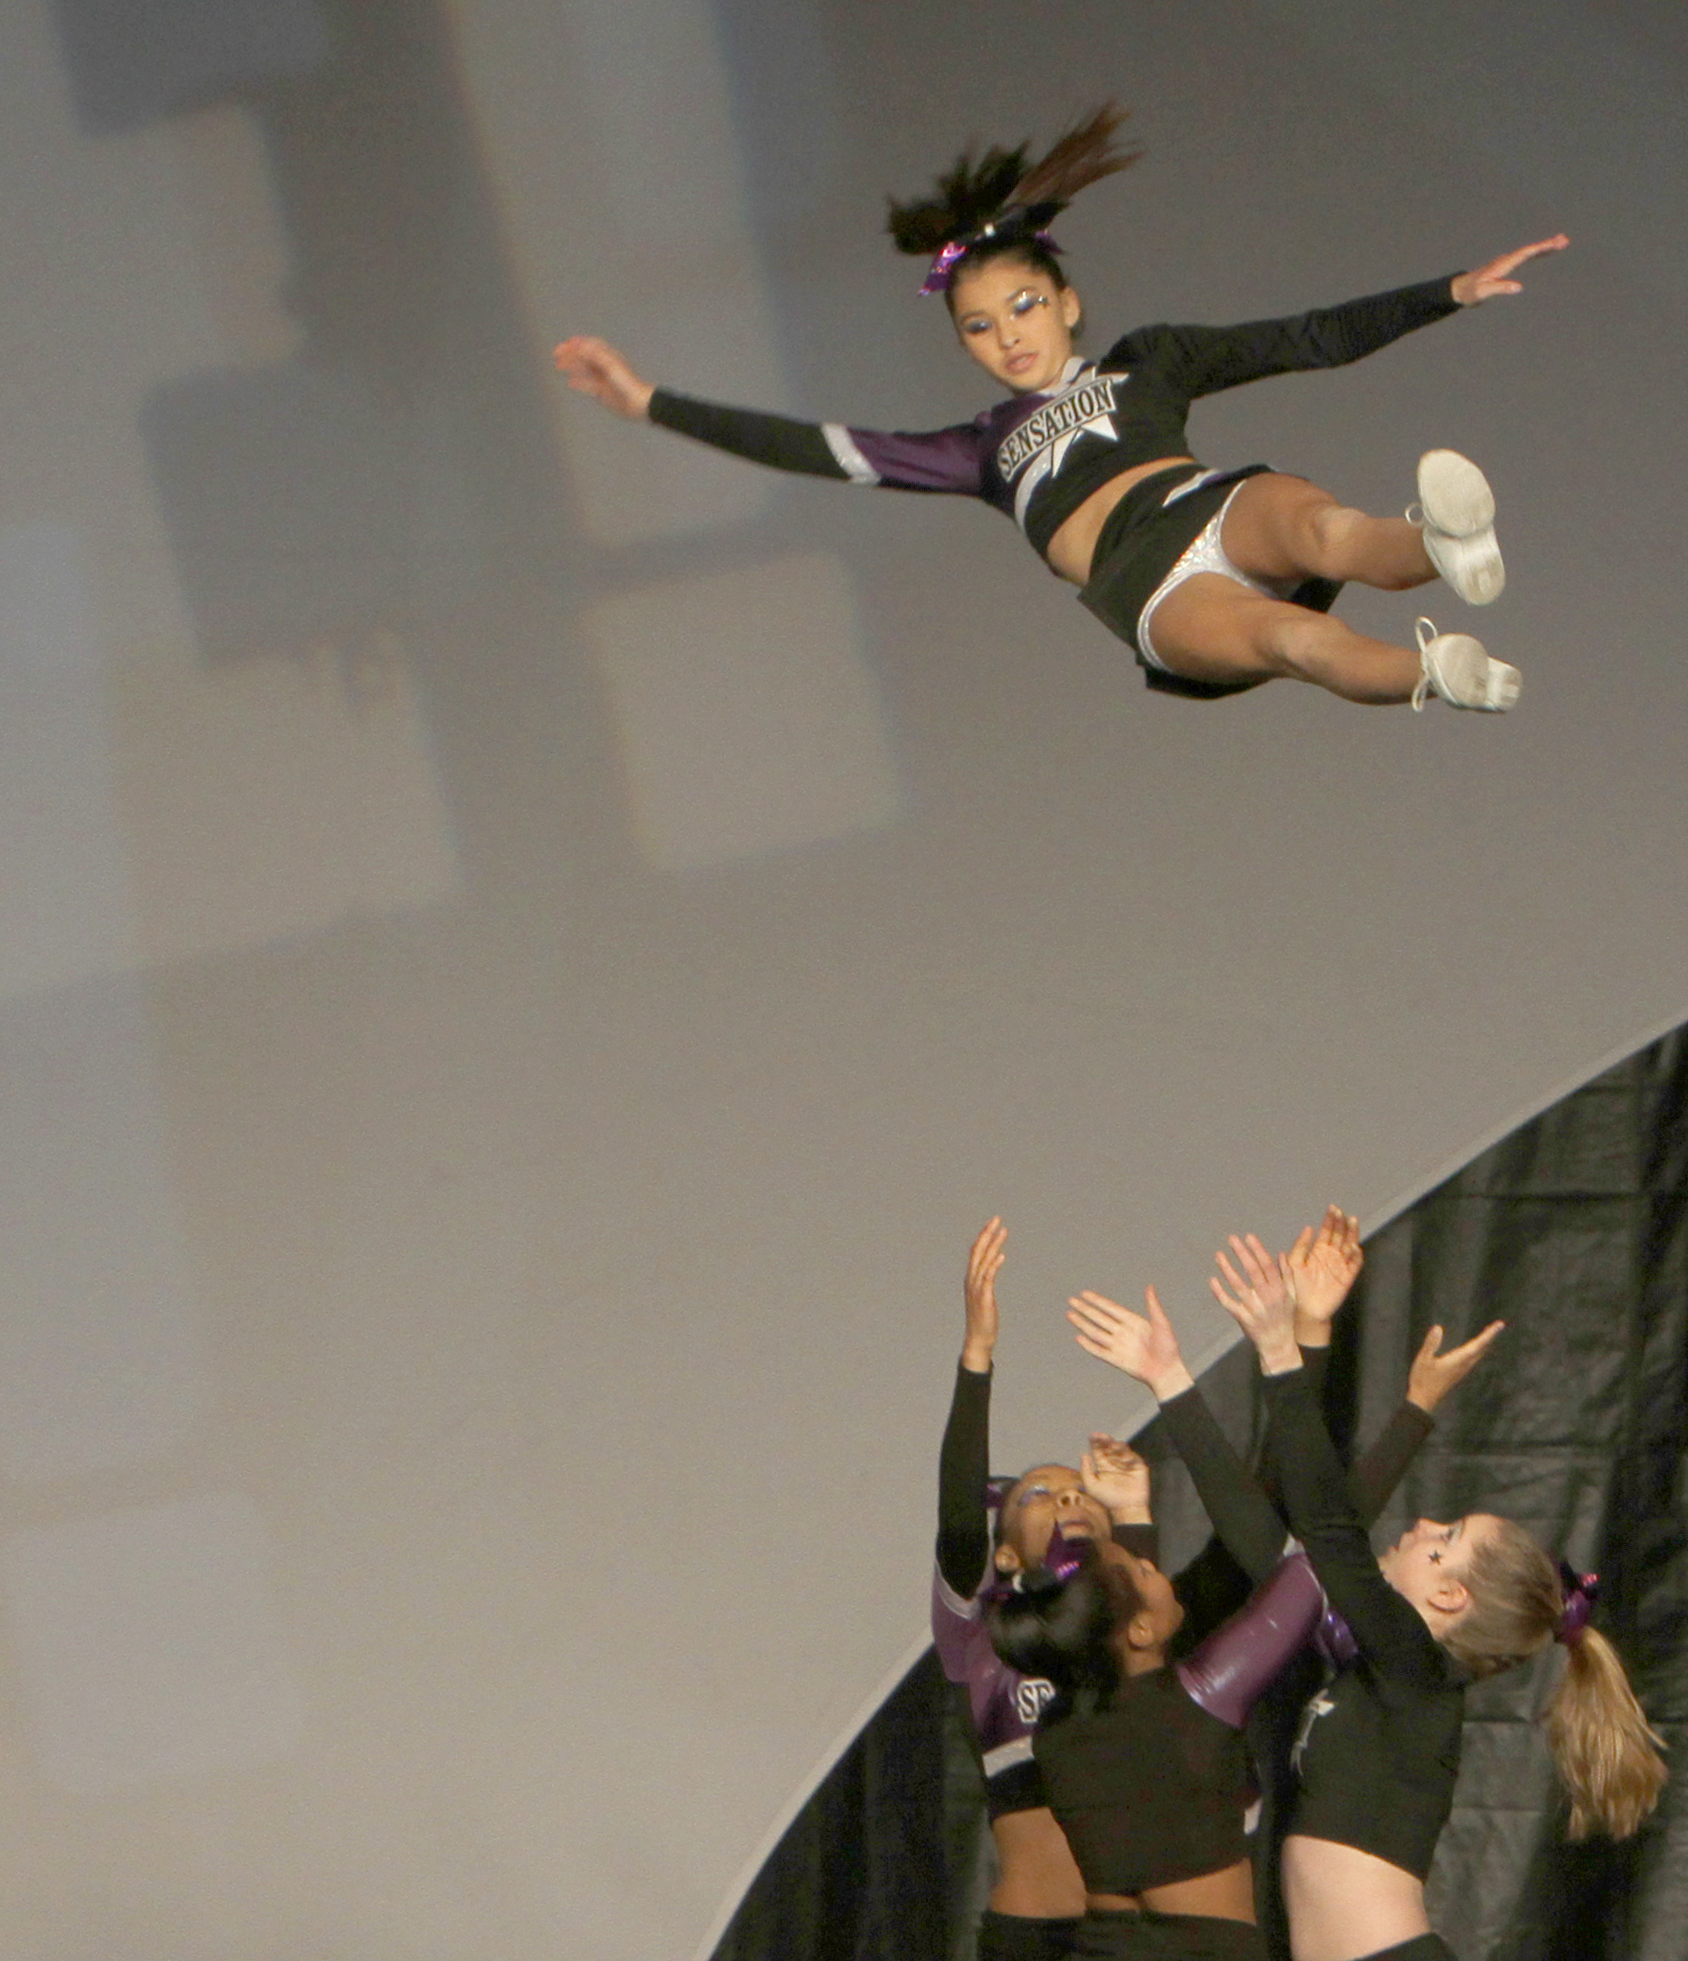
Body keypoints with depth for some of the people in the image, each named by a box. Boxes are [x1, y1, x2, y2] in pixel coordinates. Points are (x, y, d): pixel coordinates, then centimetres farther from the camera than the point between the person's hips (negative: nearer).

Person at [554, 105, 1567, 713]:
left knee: (1322, 528, -38)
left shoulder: (1144, 363, 32)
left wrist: (1453, 292, 17)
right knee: (1285, 637, -36)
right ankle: (1437, 673, -65)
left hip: (1221, 507, 1)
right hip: (1151, 591, -1)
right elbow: (813, 448, 28)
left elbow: (1314, 339, 26)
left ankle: (1443, 544, -69)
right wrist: (653, 403, 25)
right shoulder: (984, 449, 32)